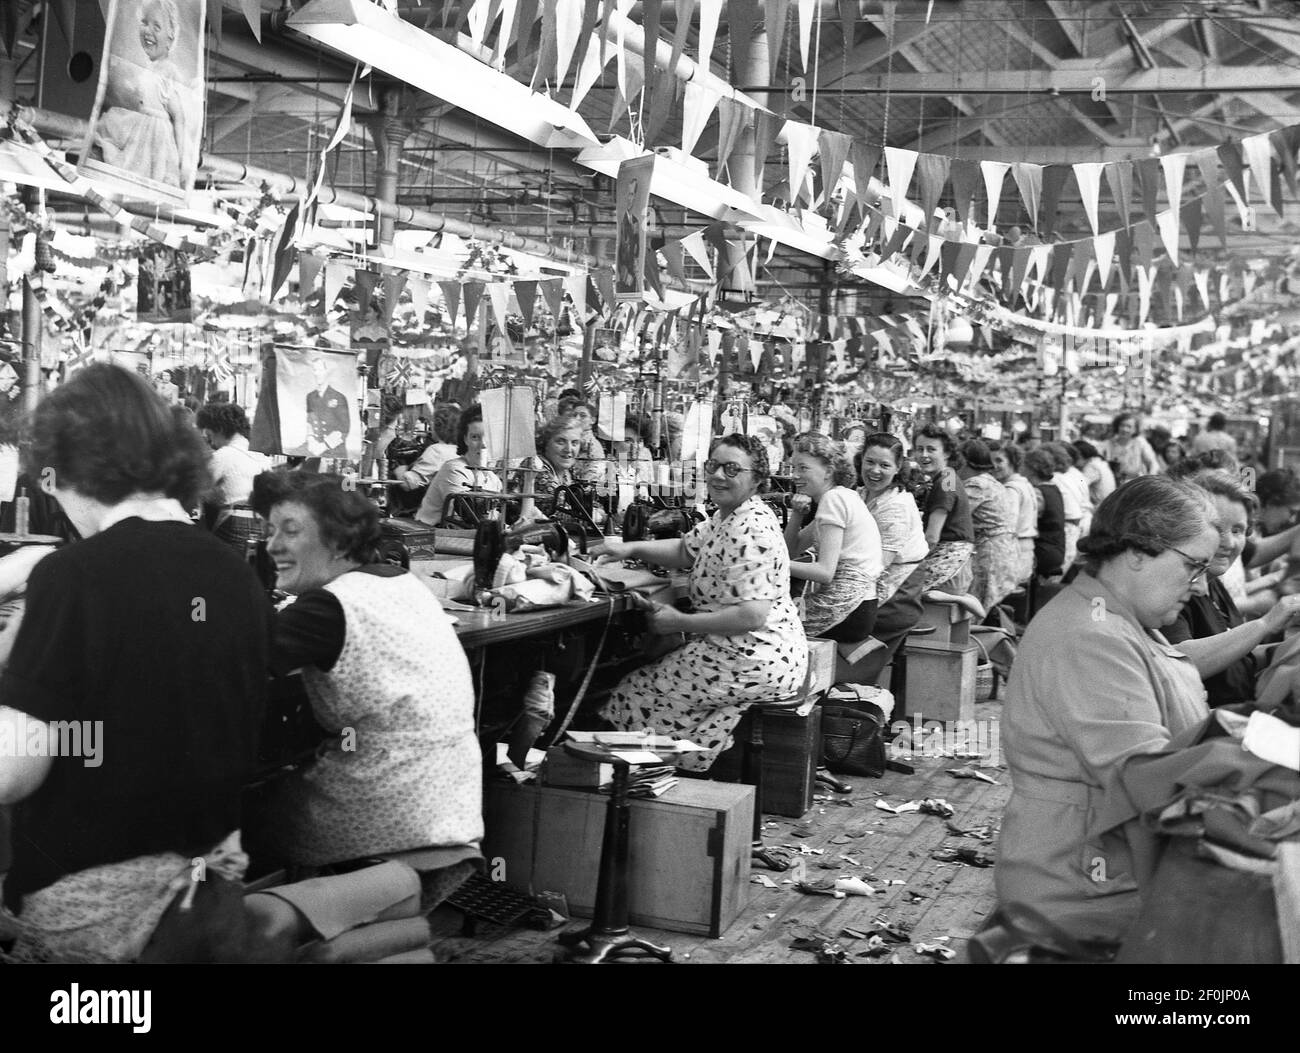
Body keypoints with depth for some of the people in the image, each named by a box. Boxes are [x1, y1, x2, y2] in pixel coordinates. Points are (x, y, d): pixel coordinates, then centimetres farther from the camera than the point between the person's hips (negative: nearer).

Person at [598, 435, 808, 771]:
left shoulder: (751, 532, -23)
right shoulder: (727, 517, 11)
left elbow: (751, 617, -27)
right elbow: (686, 550, 21)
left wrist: (680, 622, -18)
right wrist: (630, 549, 5)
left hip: (758, 665, -10)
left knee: (637, 693, 0)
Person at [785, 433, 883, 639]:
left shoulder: (834, 498, -12)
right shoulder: (842, 497, 16)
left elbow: (825, 572, -19)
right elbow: (791, 550, 20)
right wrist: (797, 514, 4)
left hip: (846, 611, -9)